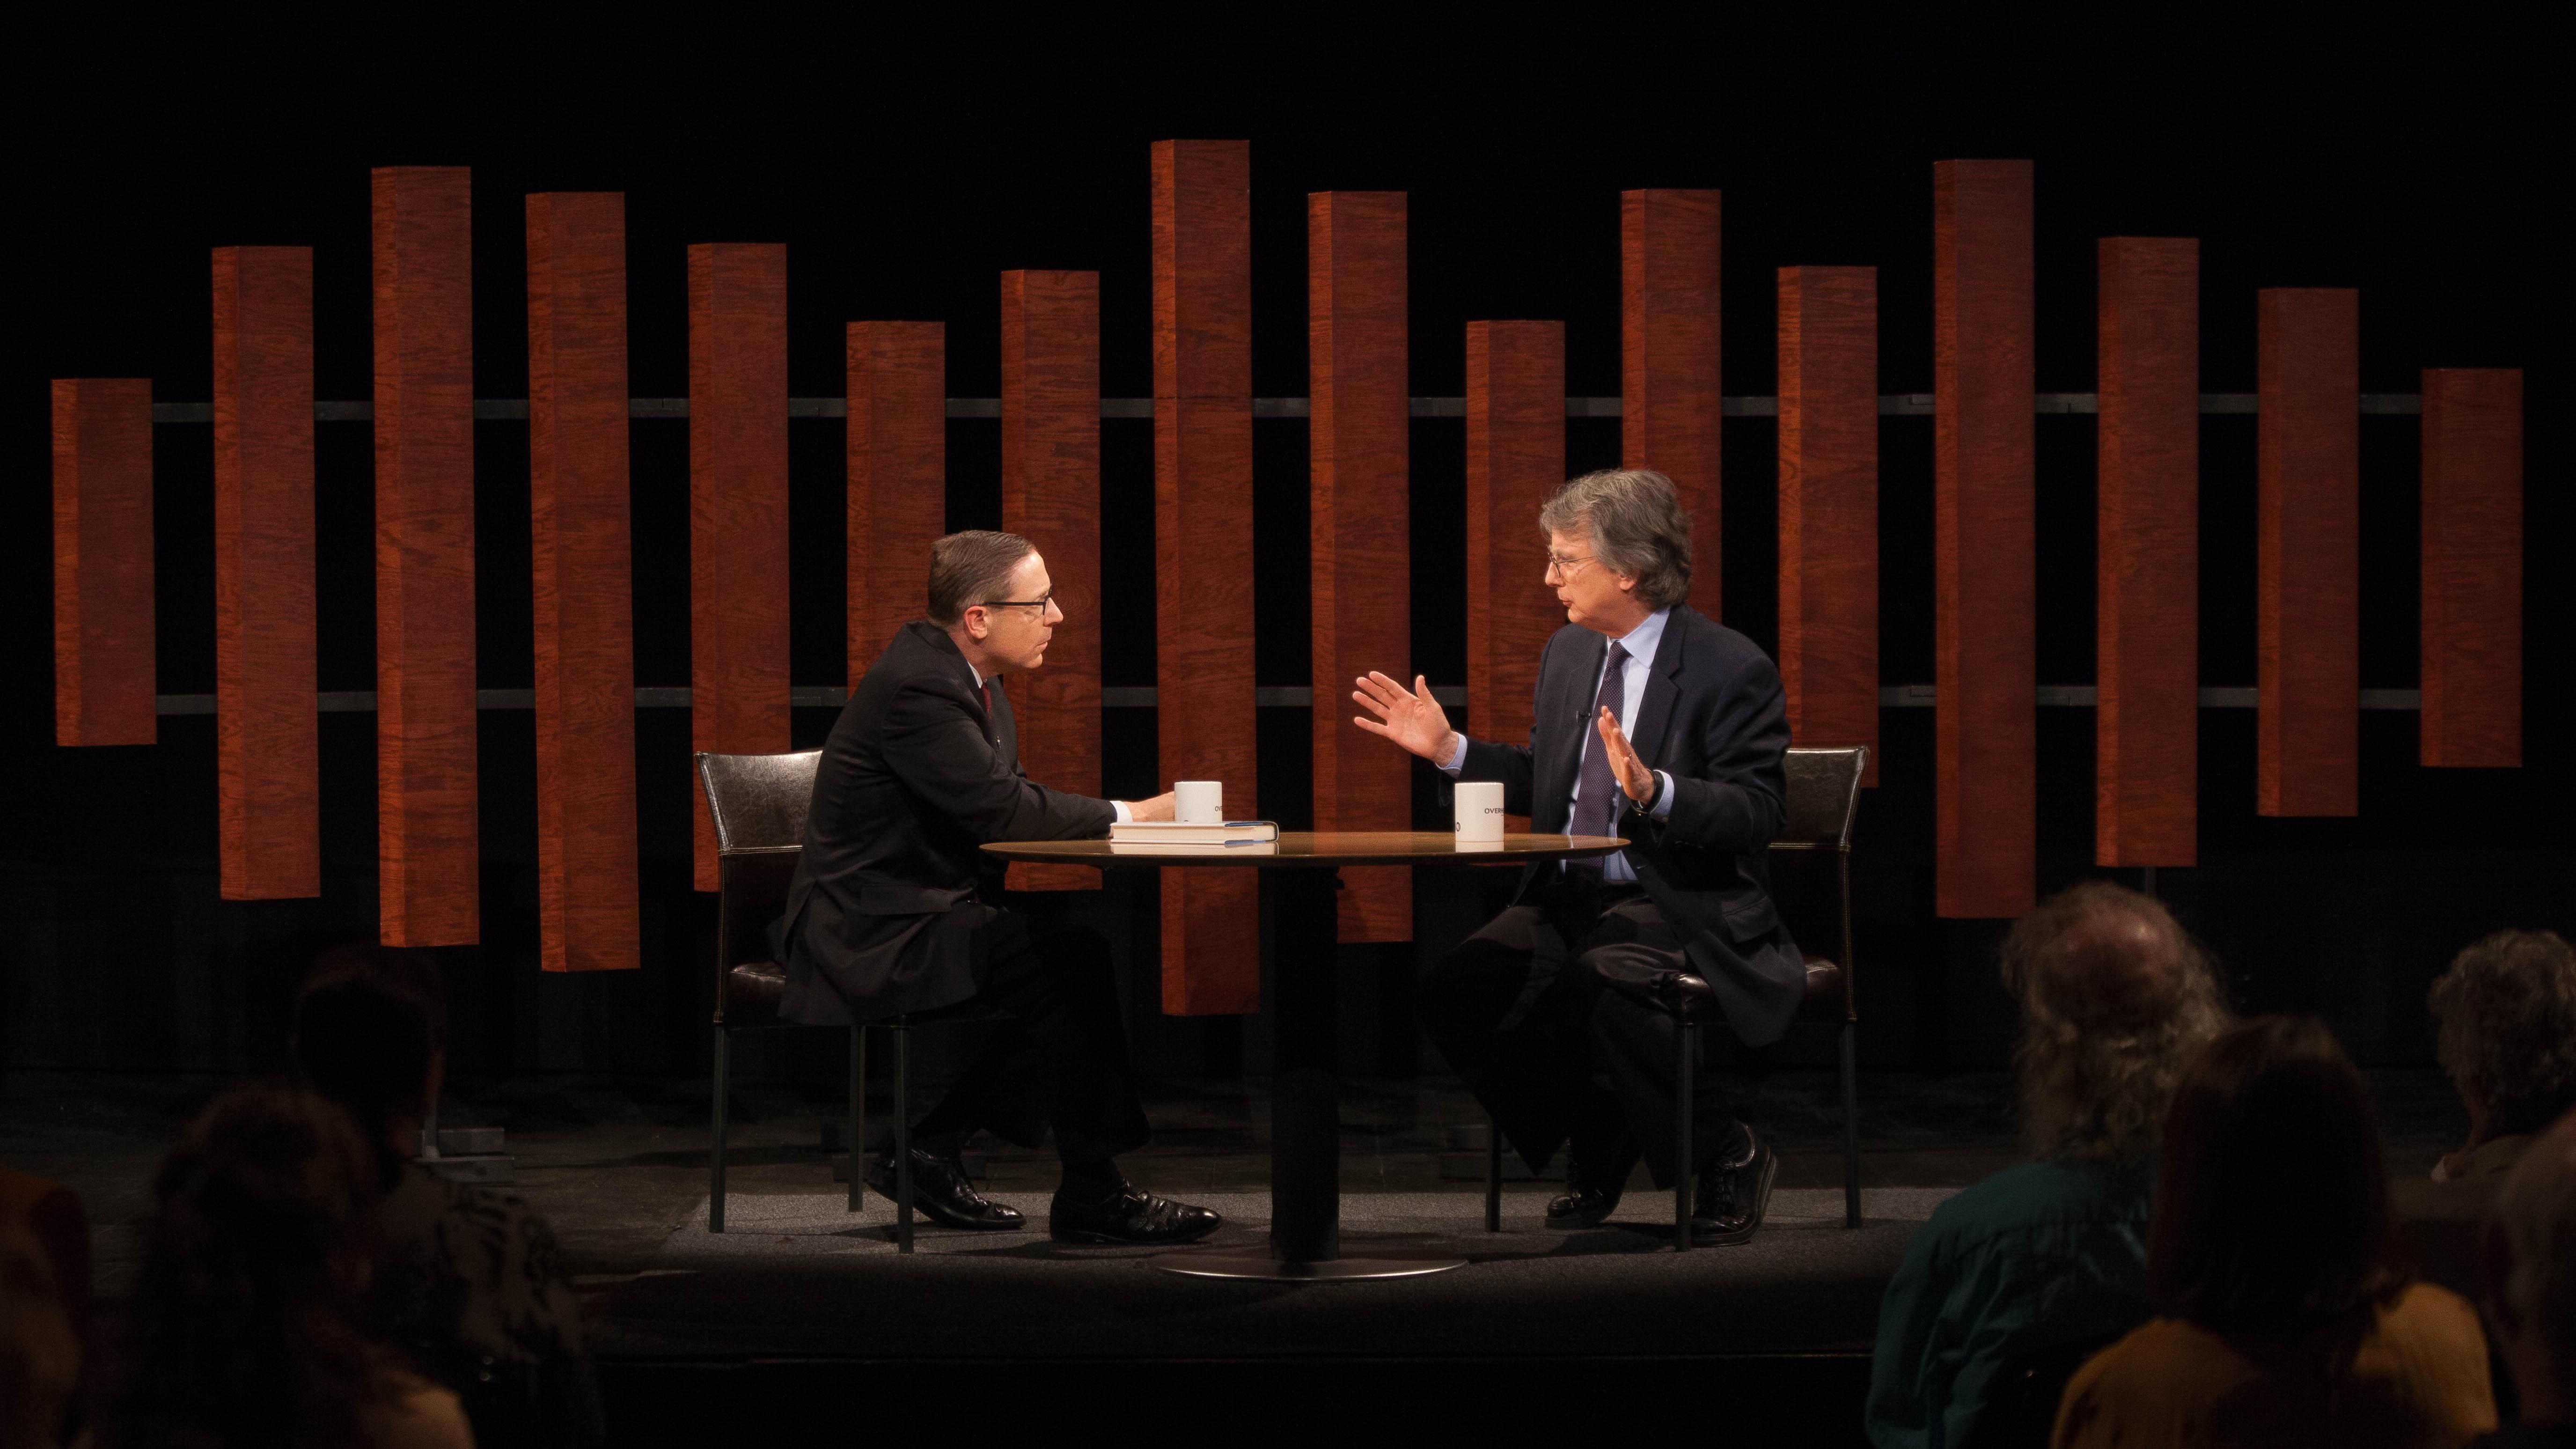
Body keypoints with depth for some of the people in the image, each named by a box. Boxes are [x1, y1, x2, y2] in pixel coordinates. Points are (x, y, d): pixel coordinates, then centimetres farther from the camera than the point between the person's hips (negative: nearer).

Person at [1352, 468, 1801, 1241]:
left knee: (1602, 985, -38)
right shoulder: (1568, 654, 13)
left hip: (1681, 909, -7)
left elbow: (1755, 814, -16)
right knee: (1456, 994, -16)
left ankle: (1724, 1156, -13)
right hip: (1567, 899, 7)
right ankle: (1595, 1145, 7)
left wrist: (1655, 791, -32)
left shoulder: (1732, 669, -10)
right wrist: (1450, 750, 10)